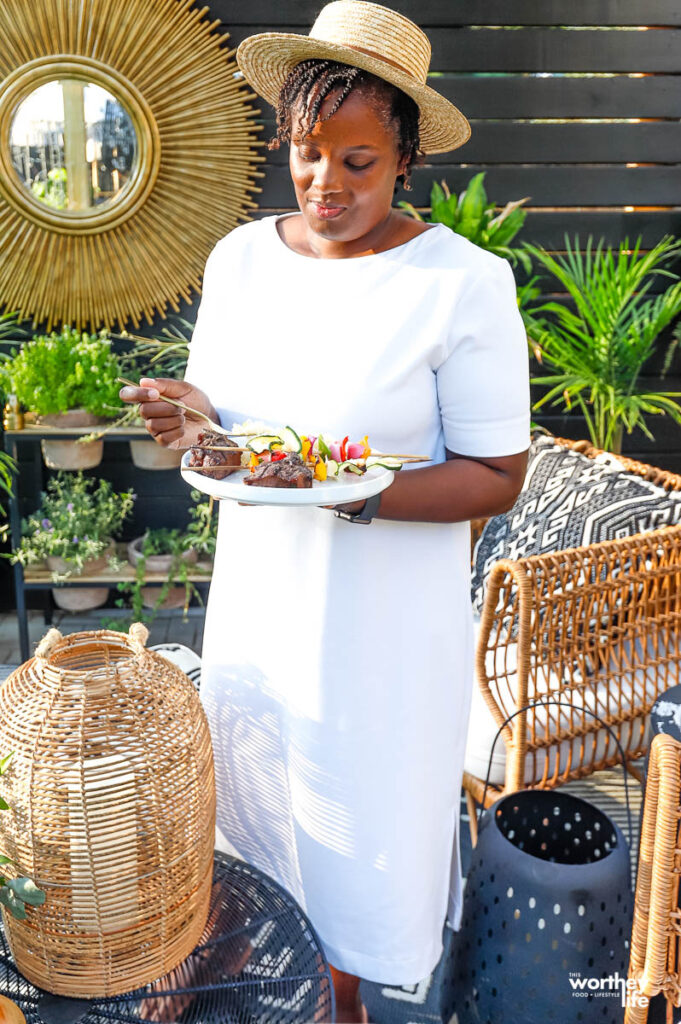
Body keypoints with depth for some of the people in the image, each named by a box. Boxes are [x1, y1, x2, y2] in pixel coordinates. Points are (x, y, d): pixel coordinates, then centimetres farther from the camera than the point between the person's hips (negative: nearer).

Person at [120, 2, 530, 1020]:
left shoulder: (464, 281, -14)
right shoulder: (240, 257, 1)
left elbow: (496, 475, -13)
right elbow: (219, 407, 10)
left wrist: (355, 493, -28)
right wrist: (191, 416, -14)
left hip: (387, 615, -4)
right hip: (258, 594, 5)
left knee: (362, 826, 14)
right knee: (262, 814, 20)